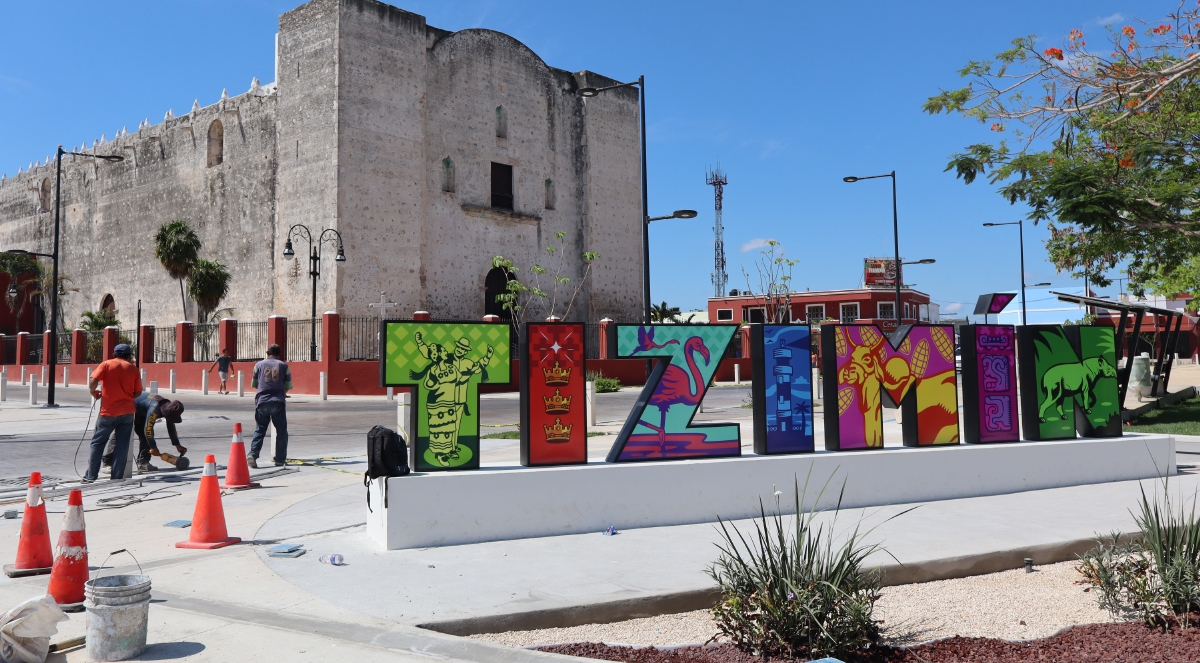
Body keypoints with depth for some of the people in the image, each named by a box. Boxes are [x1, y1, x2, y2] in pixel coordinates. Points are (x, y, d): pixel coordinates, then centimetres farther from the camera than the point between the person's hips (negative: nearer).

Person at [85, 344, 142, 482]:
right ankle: (116, 477, 4)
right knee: (122, 445, 5)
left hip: (108, 411, -1)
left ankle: (91, 476, 12)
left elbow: (92, 381, -12)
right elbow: (138, 392, 4)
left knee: (98, 443, 11)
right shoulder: (133, 369, 5)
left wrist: (94, 393, 6)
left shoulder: (106, 365, 1)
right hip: (127, 411, 1)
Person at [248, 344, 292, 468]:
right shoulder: (283, 366, 6)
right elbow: (288, 387, 7)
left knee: (259, 430, 9)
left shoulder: (259, 365, 8)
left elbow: (254, 384, 15)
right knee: (281, 431, 9)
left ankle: (252, 454, -8)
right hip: (278, 402, -1)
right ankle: (280, 459, 11)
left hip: (262, 402, 1)